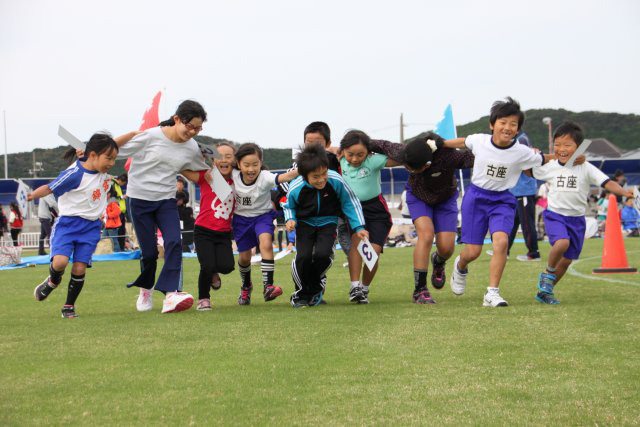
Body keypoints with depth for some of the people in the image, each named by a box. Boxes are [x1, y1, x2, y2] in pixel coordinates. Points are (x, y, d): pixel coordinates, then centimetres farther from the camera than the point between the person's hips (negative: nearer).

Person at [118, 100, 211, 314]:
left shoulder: (192, 148, 0)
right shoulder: (151, 136, -13)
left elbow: (206, 170, 19)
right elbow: (116, 151, -3)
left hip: (167, 201, 3)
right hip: (140, 199, -3)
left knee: (174, 243, -20)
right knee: (149, 251, -2)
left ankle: (171, 295, -28)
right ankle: (145, 289, 27)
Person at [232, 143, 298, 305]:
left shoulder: (264, 178, -28)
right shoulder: (234, 176, -17)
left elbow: (283, 177, -48)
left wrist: (300, 171, -64)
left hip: (263, 215, -3)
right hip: (242, 218, 3)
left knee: (266, 243, -30)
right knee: (244, 257, 11)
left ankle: (268, 286, -31)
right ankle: (246, 287, 41)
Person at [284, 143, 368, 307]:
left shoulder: (336, 181, -22)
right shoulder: (295, 189, -19)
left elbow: (350, 203, -6)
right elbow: (289, 207, 4)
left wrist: (358, 227, -9)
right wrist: (290, 220, -17)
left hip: (327, 222, 0)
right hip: (305, 224, 0)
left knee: (323, 253, -24)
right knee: (303, 256, -22)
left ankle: (316, 289, 6)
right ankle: (301, 293, 6)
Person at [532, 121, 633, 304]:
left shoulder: (586, 169, -6)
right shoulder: (551, 167, 0)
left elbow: (607, 182, -15)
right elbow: (529, 172, 17)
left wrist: (623, 191, -32)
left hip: (576, 219, 2)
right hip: (554, 215, -2)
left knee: (567, 260, 8)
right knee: (562, 243, -30)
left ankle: (544, 291, 26)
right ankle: (548, 272, -5)